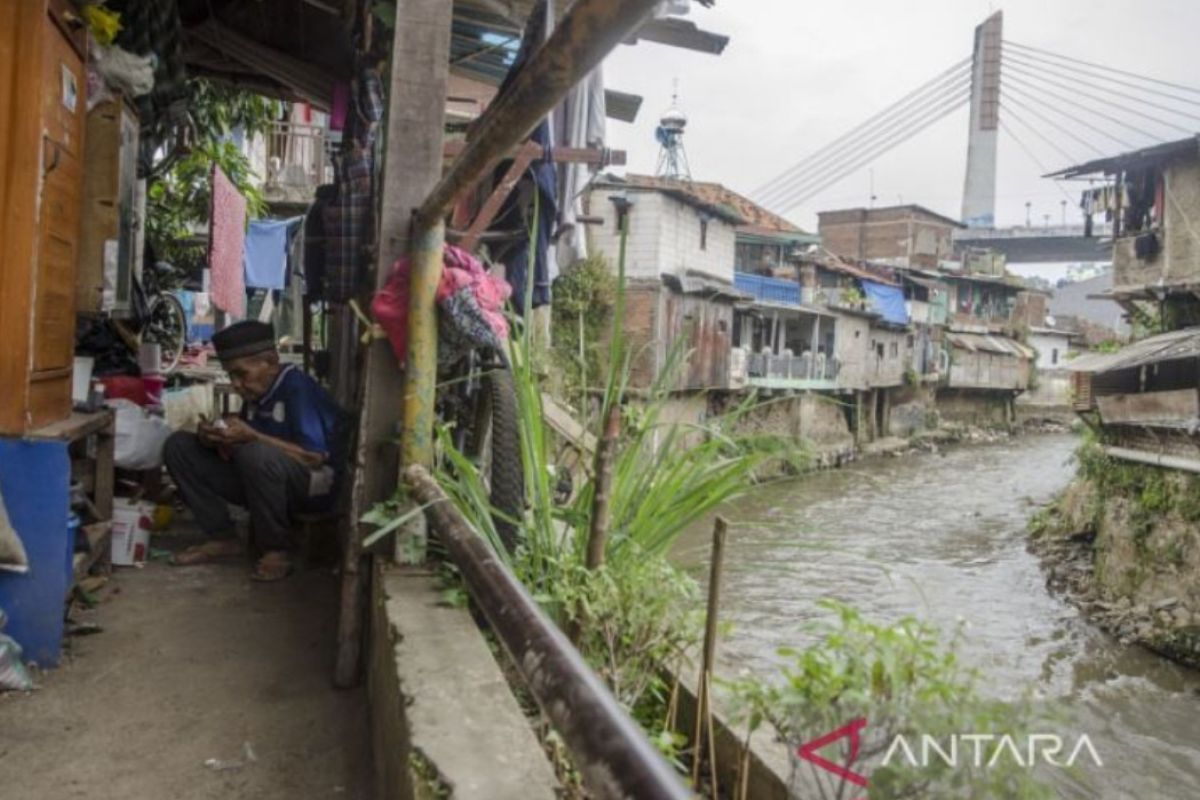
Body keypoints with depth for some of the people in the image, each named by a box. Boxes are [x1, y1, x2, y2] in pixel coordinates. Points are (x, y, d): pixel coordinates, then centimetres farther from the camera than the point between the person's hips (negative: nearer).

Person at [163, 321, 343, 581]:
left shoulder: (298, 387, -17)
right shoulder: (255, 390, 6)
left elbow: (315, 458, -25)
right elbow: (234, 449, 12)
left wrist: (251, 436, -28)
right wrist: (212, 439, -11)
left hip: (314, 487, -8)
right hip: (262, 479, 8)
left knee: (257, 454, -39)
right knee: (178, 446, 1)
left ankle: (277, 550, -17)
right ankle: (223, 538, -1)